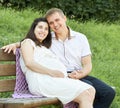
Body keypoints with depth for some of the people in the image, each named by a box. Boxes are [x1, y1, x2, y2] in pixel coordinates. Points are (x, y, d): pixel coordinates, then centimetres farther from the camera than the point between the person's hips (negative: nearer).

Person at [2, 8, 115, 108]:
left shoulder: (80, 38, 10)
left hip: (79, 75, 3)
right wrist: (15, 44, 2)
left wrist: (80, 74, -16)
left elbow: (88, 65, 6)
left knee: (109, 92, -21)